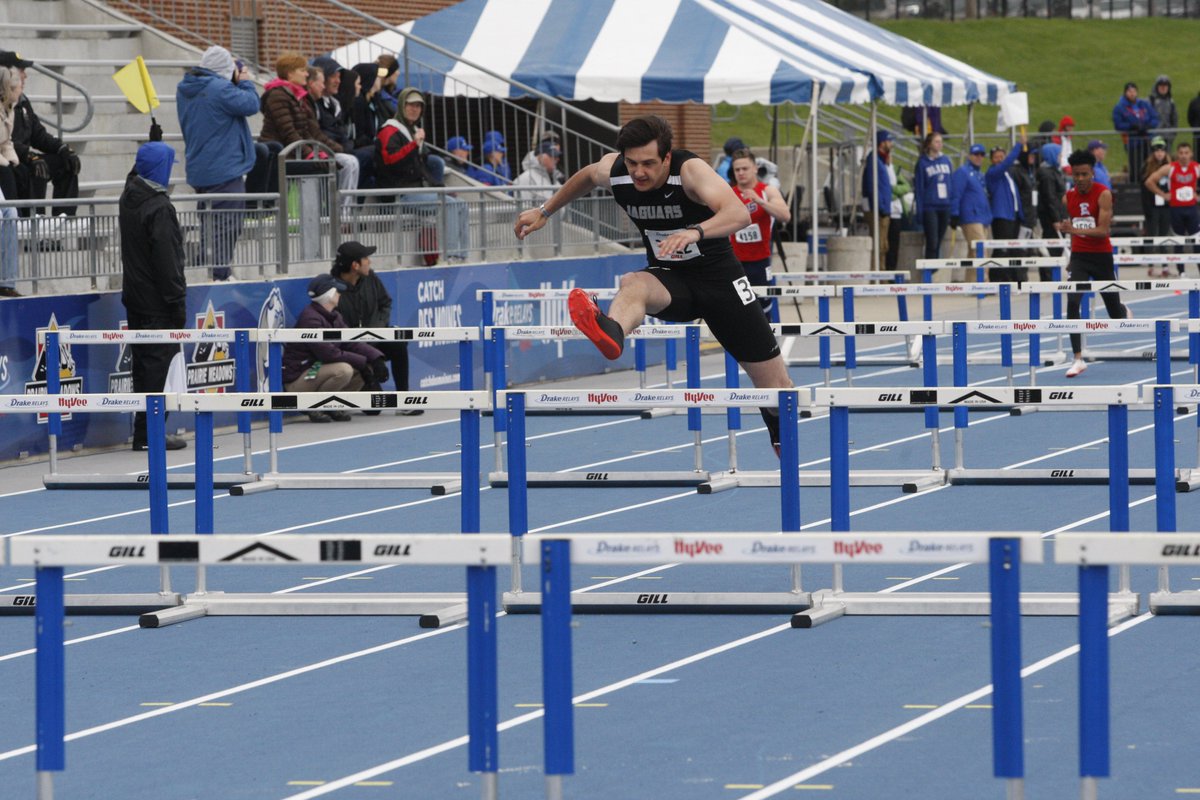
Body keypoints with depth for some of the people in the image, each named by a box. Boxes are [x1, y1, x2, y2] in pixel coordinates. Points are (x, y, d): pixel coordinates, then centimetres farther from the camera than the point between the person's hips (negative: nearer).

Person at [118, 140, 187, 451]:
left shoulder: (129, 198, 10)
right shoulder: (158, 207, -17)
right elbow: (167, 261, -18)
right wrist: (177, 301, -13)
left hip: (135, 297, 9)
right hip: (156, 302, -9)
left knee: (144, 364, 12)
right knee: (157, 363, -4)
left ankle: (145, 431, 16)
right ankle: (147, 433, -4)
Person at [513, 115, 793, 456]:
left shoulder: (690, 170, -27)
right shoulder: (613, 170, -12)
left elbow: (740, 213, -44)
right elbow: (587, 176, 16)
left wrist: (696, 232, -62)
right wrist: (545, 211, 20)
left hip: (718, 275, -2)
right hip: (669, 279, 2)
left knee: (775, 383, -1)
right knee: (633, 284, -37)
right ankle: (612, 333, -71)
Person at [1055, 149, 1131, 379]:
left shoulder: (1103, 194, -14)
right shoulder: (1068, 197, 1)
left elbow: (1104, 230, -21)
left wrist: (1075, 230, -33)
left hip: (1101, 255, -2)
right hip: (1079, 256, 2)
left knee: (1115, 314, 10)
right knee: (1072, 303, -20)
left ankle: (1124, 312, 51)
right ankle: (1078, 358, -19)